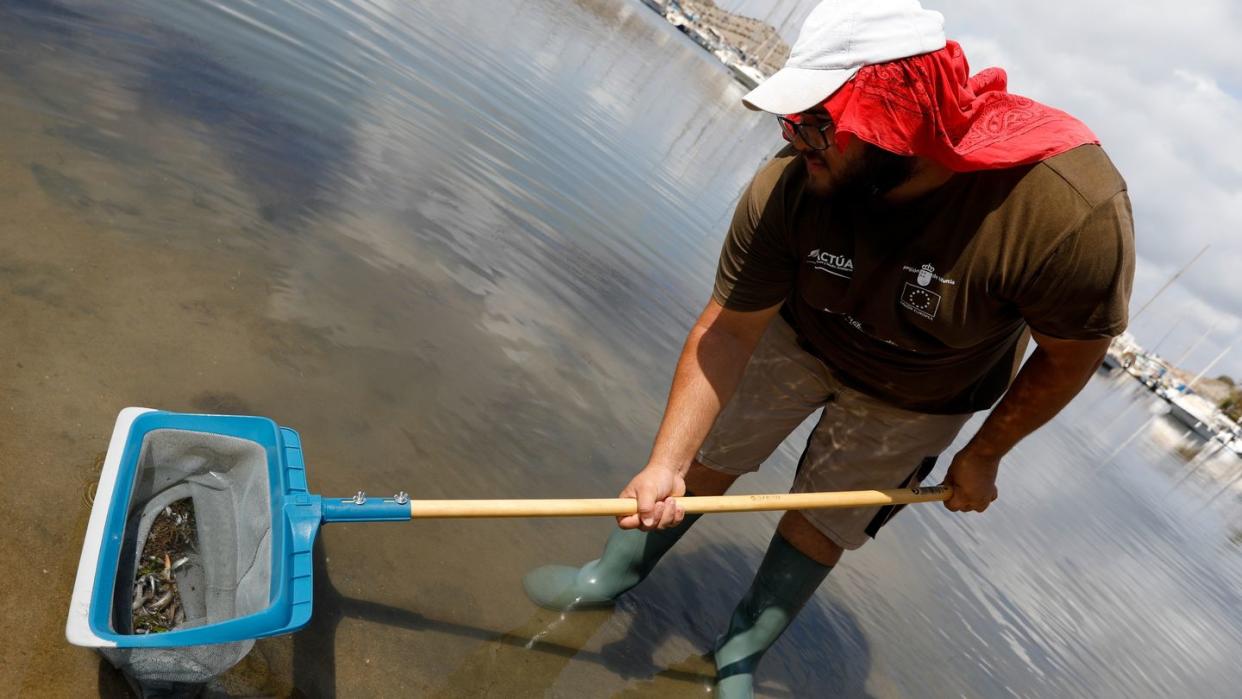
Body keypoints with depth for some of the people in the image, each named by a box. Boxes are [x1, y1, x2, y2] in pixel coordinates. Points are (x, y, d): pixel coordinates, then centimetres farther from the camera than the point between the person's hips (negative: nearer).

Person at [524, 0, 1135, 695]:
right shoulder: (790, 184, -34)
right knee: (705, 458, 7)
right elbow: (728, 329, -24)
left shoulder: (1073, 207, -39)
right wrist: (665, 463, -29)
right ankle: (612, 575, 34)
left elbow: (1072, 354, -20)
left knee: (824, 523, 10)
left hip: (918, 397, -1)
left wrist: (984, 454, -6)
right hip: (797, 335, 1)